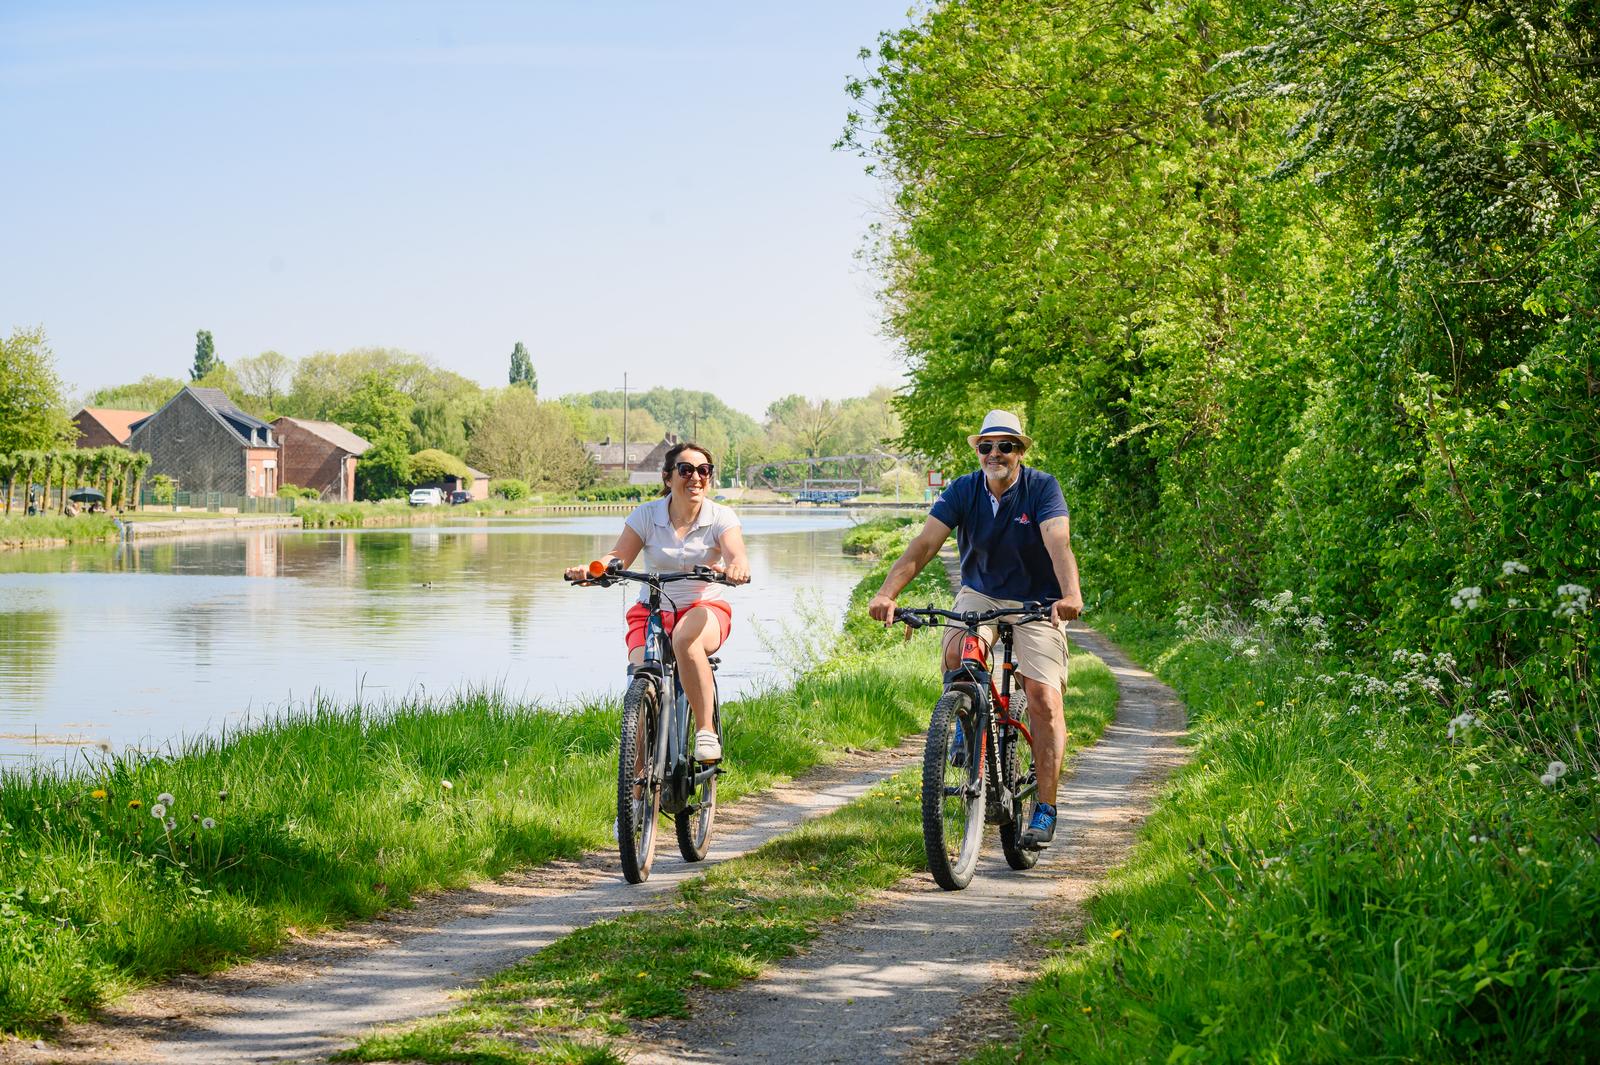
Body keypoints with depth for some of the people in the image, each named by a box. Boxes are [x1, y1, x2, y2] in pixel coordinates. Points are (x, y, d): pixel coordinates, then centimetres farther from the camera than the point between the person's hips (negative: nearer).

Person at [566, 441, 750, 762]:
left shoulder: (721, 516, -3)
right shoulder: (646, 515, 0)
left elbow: (736, 555, -20)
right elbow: (619, 556, -12)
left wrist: (735, 567, -46)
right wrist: (591, 570, -35)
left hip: (704, 608, -1)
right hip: (652, 612, 1)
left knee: (685, 637, -39)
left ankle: (706, 730, -29)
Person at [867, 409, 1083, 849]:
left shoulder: (1042, 488, -17)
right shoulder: (962, 491, -11)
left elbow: (1059, 543, -33)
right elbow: (924, 544, -21)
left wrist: (1070, 595, -52)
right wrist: (887, 592, -37)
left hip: (1036, 601, -2)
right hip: (980, 594, 2)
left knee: (1044, 700, -13)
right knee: (956, 652, -30)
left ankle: (1045, 808, -3)